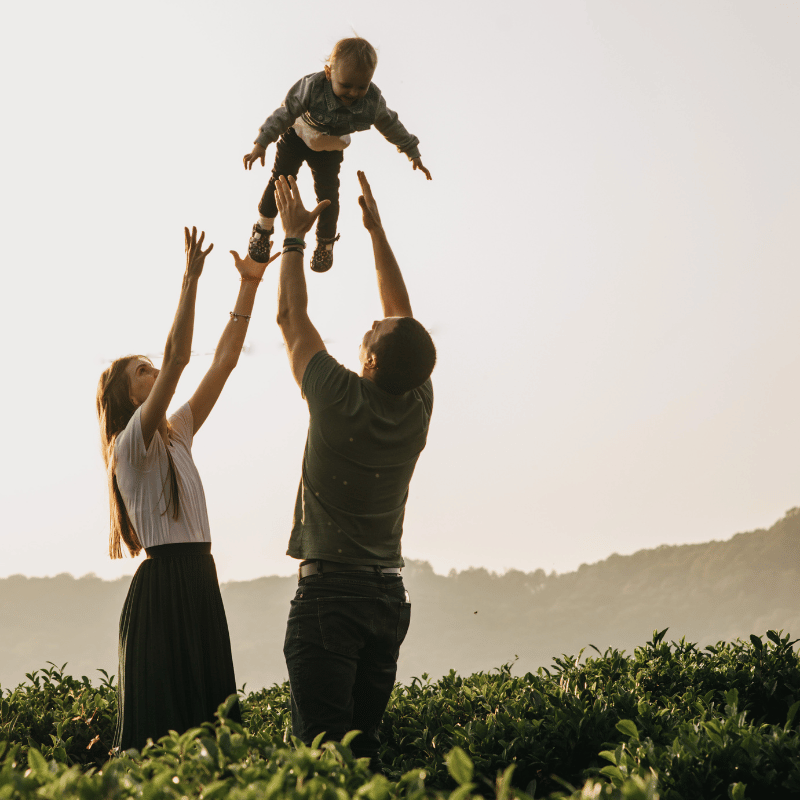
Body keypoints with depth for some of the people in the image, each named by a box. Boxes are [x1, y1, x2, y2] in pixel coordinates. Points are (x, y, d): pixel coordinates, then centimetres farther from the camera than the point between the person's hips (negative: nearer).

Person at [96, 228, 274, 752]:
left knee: (210, 705, 6)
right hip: (163, 584, -8)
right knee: (160, 716, -8)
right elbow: (178, 358, -19)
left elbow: (224, 360, 13)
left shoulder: (177, 433, 16)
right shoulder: (132, 443, -7)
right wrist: (191, 280, -20)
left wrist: (250, 285, 9)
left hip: (200, 580, 8)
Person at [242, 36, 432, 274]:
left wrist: (413, 153, 1)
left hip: (330, 150, 2)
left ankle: (326, 242, 28)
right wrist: (262, 144, -33)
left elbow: (391, 127, -10)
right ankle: (263, 229, 26)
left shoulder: (373, 100, -28)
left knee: (328, 194, 2)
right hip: (297, 136, -2)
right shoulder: (312, 87, -37)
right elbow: (286, 113, -29)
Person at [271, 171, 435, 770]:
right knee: (366, 741, 10)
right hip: (388, 593, 6)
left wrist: (294, 235, 11)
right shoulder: (418, 406, -1)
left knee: (322, 745, -7)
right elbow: (403, 312, 12)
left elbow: (292, 318, 0)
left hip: (328, 591, -6)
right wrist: (375, 227, 19)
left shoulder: (341, 401, -14)